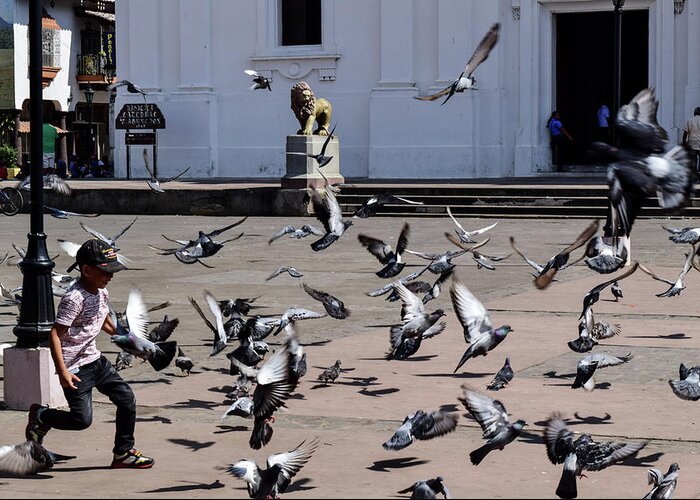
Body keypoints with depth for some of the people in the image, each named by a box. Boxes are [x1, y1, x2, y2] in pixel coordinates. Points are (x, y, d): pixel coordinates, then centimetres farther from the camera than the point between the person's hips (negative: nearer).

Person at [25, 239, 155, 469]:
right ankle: (40, 415, 17)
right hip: (75, 367, -9)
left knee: (126, 398, 5)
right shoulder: (74, 298, -21)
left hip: (95, 359, 9)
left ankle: (123, 453, 17)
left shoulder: (102, 292, 6)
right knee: (82, 419, -10)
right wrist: (63, 372, -28)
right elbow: (55, 335, -23)